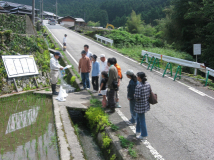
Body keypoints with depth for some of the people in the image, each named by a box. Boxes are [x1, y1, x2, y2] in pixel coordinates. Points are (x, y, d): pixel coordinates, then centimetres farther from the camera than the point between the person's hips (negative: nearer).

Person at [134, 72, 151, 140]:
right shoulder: (148, 84, -1)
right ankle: (138, 131, 40)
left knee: (142, 120, 7)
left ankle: (144, 136, 21)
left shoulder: (138, 86, -25)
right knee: (138, 118, 26)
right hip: (146, 104, 8)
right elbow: (150, 94, 6)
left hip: (140, 106, -8)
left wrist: (134, 95, -4)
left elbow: (137, 98, -24)